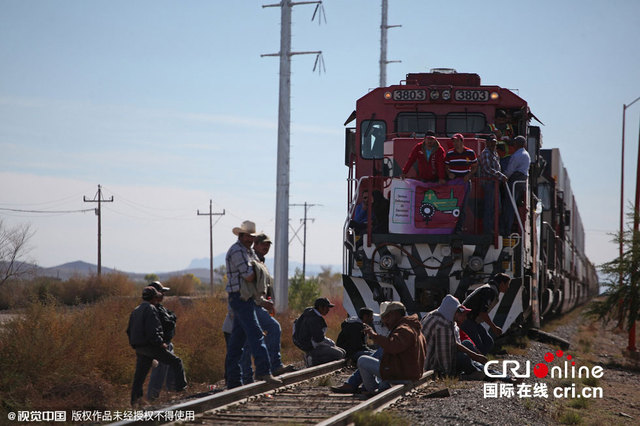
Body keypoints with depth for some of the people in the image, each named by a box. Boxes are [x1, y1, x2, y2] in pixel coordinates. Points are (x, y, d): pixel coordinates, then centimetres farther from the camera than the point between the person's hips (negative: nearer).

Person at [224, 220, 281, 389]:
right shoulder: (237, 251, -11)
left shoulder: (248, 251, 22)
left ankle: (233, 379, 10)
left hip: (247, 299, 10)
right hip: (240, 298, -10)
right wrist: (254, 269, 3)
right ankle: (263, 371, -25)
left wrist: (262, 301, 21)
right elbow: (249, 276, -19)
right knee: (255, 334, -17)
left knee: (237, 339, 9)